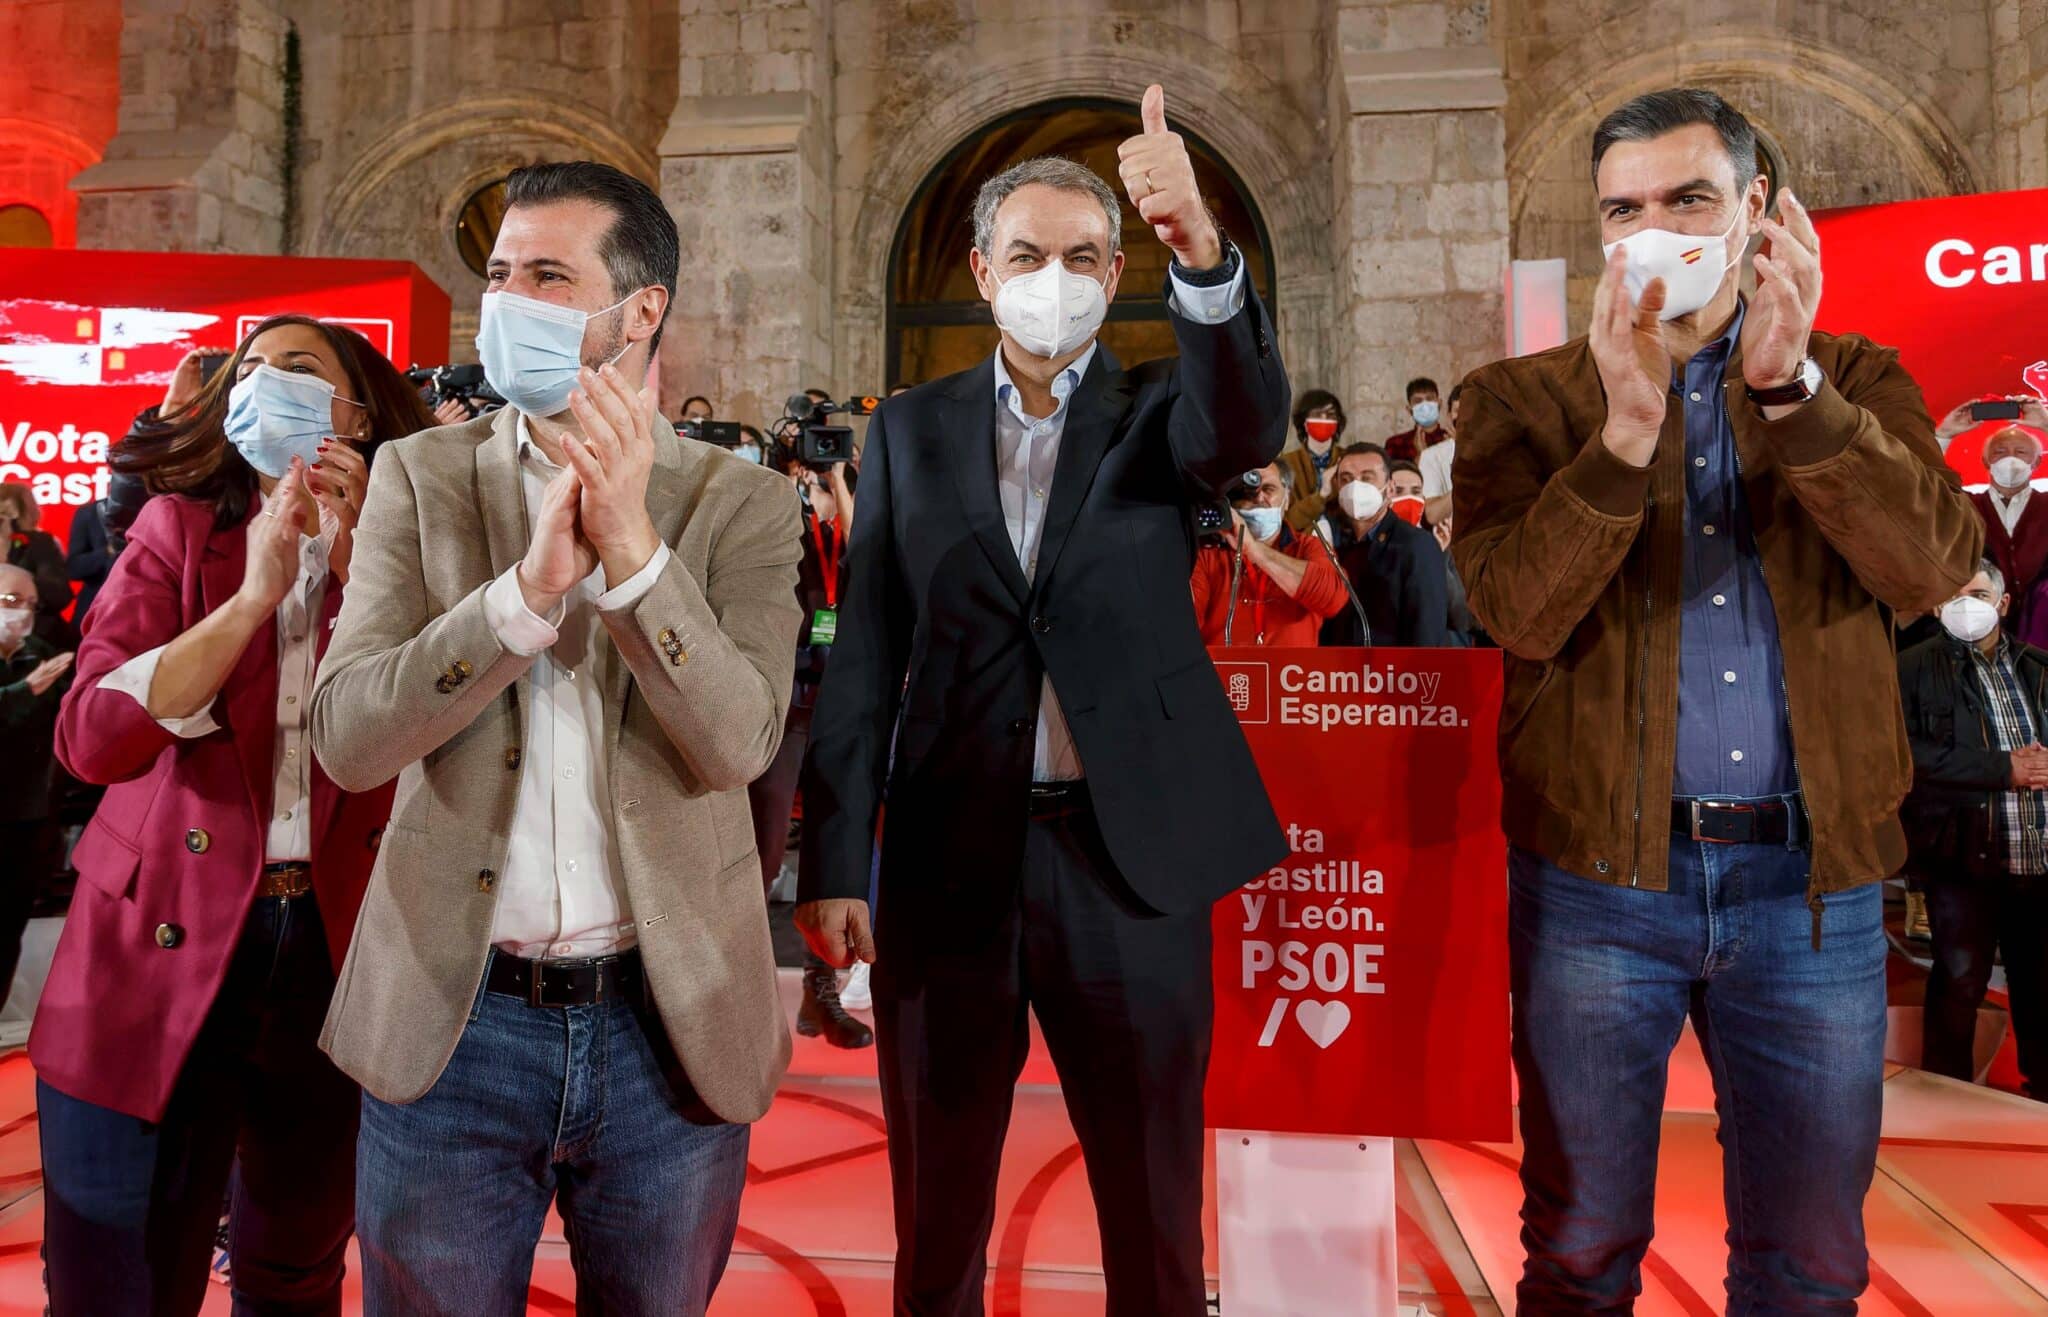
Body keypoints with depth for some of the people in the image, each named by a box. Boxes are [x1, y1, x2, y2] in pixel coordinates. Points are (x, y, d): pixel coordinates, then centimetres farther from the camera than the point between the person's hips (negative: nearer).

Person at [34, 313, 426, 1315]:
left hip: (341, 948, 1)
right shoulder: (178, 530, 3)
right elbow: (91, 738, -11)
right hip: (163, 950, -1)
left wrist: (354, 561, -15)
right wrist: (255, 595, -17)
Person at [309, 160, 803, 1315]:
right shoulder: (423, 477, 2)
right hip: (453, 1016, 1)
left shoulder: (740, 501, -2)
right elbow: (348, 737, -9)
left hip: (673, 1021, 0)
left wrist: (631, 544, -24)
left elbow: (740, 743, -14)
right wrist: (531, 586, -21)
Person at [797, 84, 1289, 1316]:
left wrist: (1203, 251, -35)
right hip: (949, 857, 1)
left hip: (1131, 853, -1)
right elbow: (866, 656, 4)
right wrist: (833, 861, -1)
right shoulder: (911, 429, 7)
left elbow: (1249, 429, -18)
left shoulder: (1159, 409, 6)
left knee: (1157, 1218, 12)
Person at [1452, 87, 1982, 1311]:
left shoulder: (1856, 380, 8)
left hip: (1815, 875, 2)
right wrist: (1627, 426, -24)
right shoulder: (1524, 398, 2)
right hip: (1600, 871, -1)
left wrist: (1790, 384, -21)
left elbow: (1935, 565, -10)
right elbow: (1516, 613, -14)